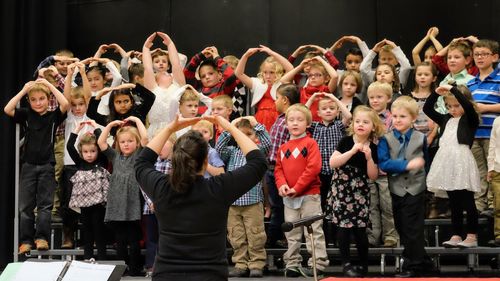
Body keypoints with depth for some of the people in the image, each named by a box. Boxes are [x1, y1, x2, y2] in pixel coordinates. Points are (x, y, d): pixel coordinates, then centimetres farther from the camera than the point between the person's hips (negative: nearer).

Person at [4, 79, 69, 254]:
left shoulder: (54, 116, 1)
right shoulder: (26, 115, 5)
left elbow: (65, 104, -17)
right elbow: (7, 110, -9)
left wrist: (49, 85, -10)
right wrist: (24, 90, -7)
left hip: (47, 165, -2)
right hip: (29, 165, 2)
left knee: (45, 204, -1)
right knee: (25, 205, 3)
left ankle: (42, 237, 2)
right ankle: (26, 240, 7)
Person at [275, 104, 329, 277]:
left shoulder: (310, 143, -5)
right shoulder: (283, 148, 12)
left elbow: (314, 167, -15)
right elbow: (278, 169, 12)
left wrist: (297, 187, -17)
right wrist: (282, 185, -9)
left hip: (309, 195, -6)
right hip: (289, 198, 6)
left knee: (314, 230, -5)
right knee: (292, 233, 12)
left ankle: (318, 264, -3)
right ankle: (292, 264, 19)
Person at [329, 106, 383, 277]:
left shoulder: (372, 148, 0)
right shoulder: (346, 141, -4)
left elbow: (373, 176, -1)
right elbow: (332, 163, -15)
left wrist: (369, 158, -15)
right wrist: (352, 151, -21)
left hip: (360, 192, 1)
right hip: (341, 190, -1)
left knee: (360, 229, 1)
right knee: (343, 226, -5)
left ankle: (364, 265, 14)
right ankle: (346, 264, 4)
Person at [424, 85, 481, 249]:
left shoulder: (470, 120, 0)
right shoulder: (446, 119, 16)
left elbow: (468, 106, -19)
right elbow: (427, 109, 18)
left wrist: (453, 89, -19)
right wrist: (436, 93, 5)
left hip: (462, 162, -6)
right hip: (447, 162, 6)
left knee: (467, 202, -1)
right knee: (454, 203, 10)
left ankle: (472, 237, 3)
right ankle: (456, 236, 15)